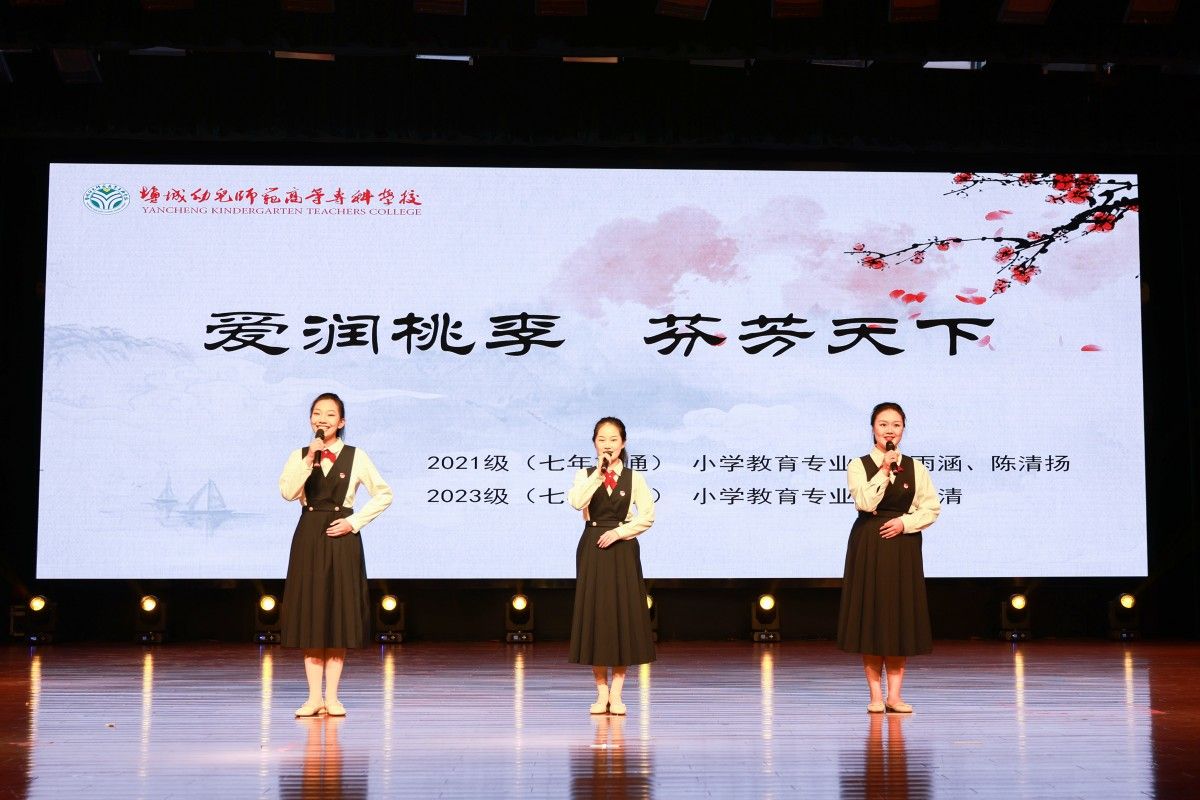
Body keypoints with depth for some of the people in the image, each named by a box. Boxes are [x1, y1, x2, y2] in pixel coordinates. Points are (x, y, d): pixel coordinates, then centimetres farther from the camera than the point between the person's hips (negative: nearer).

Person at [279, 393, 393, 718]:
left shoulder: (356, 457, 2)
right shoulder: (299, 456, 6)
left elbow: (384, 494, 1)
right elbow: (287, 492, -11)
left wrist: (354, 521, -7)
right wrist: (309, 460, -18)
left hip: (342, 538, -1)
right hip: (309, 538, 1)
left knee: (339, 615, 1)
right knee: (309, 615, 0)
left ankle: (332, 696, 7)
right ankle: (314, 696, 5)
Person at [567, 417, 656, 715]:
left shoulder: (634, 478, 3)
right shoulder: (585, 475, 4)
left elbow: (647, 516, -3)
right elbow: (575, 502, -17)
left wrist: (620, 531, -13)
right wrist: (599, 473, -17)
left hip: (622, 550, 0)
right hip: (592, 550, 0)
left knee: (623, 615, -2)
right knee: (594, 615, 1)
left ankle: (616, 693, 6)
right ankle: (601, 692, 9)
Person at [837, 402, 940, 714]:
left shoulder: (915, 467, 6)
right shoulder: (859, 465, -1)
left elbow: (931, 507, 3)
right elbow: (865, 502, -16)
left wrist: (906, 522, -11)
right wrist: (884, 469, -17)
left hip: (904, 547, 2)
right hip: (868, 547, -2)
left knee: (901, 617, 2)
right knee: (870, 616, -1)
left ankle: (895, 695, 9)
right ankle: (875, 695, 7)